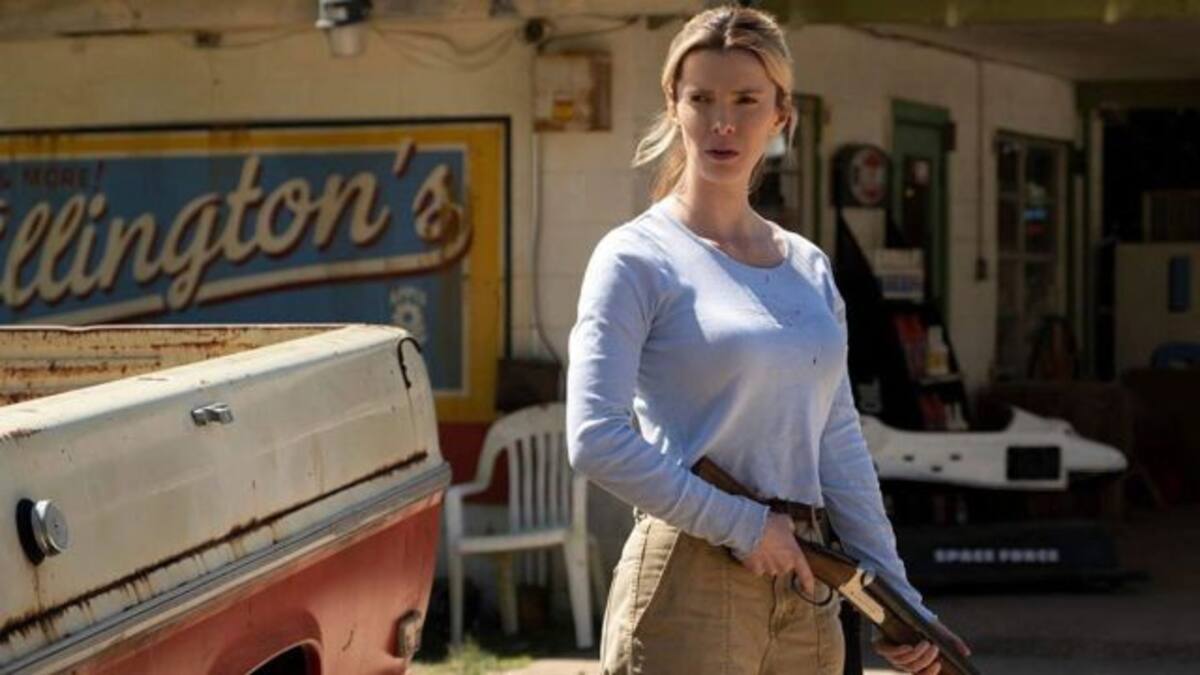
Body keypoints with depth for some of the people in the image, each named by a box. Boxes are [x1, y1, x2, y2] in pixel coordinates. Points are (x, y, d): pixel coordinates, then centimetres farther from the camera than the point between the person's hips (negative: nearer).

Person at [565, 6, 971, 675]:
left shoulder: (811, 268, 14)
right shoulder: (639, 260, -5)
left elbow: (840, 447, 16)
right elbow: (596, 441, -15)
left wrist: (898, 599, 13)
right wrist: (741, 524, -14)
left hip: (805, 590, 6)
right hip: (689, 586, -6)